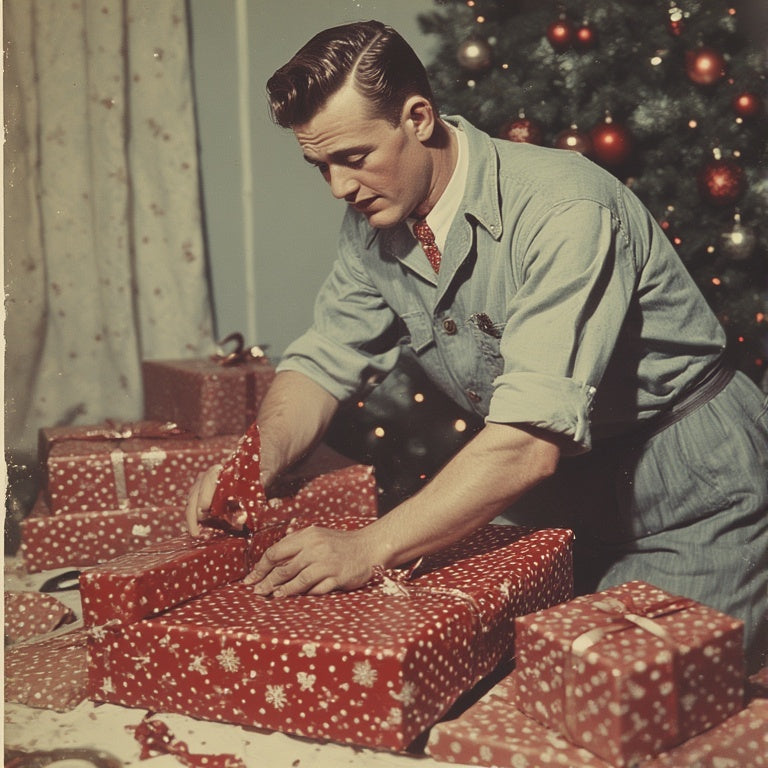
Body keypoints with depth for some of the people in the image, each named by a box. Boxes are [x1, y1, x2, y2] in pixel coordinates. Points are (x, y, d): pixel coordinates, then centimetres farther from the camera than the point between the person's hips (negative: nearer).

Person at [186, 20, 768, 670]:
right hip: (564, 507, 6)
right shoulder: (374, 224, -4)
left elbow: (531, 440, -36)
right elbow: (324, 361, 2)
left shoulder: (563, 208, -29)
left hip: (694, 511, -6)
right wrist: (261, 458, -19)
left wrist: (370, 548, -38)